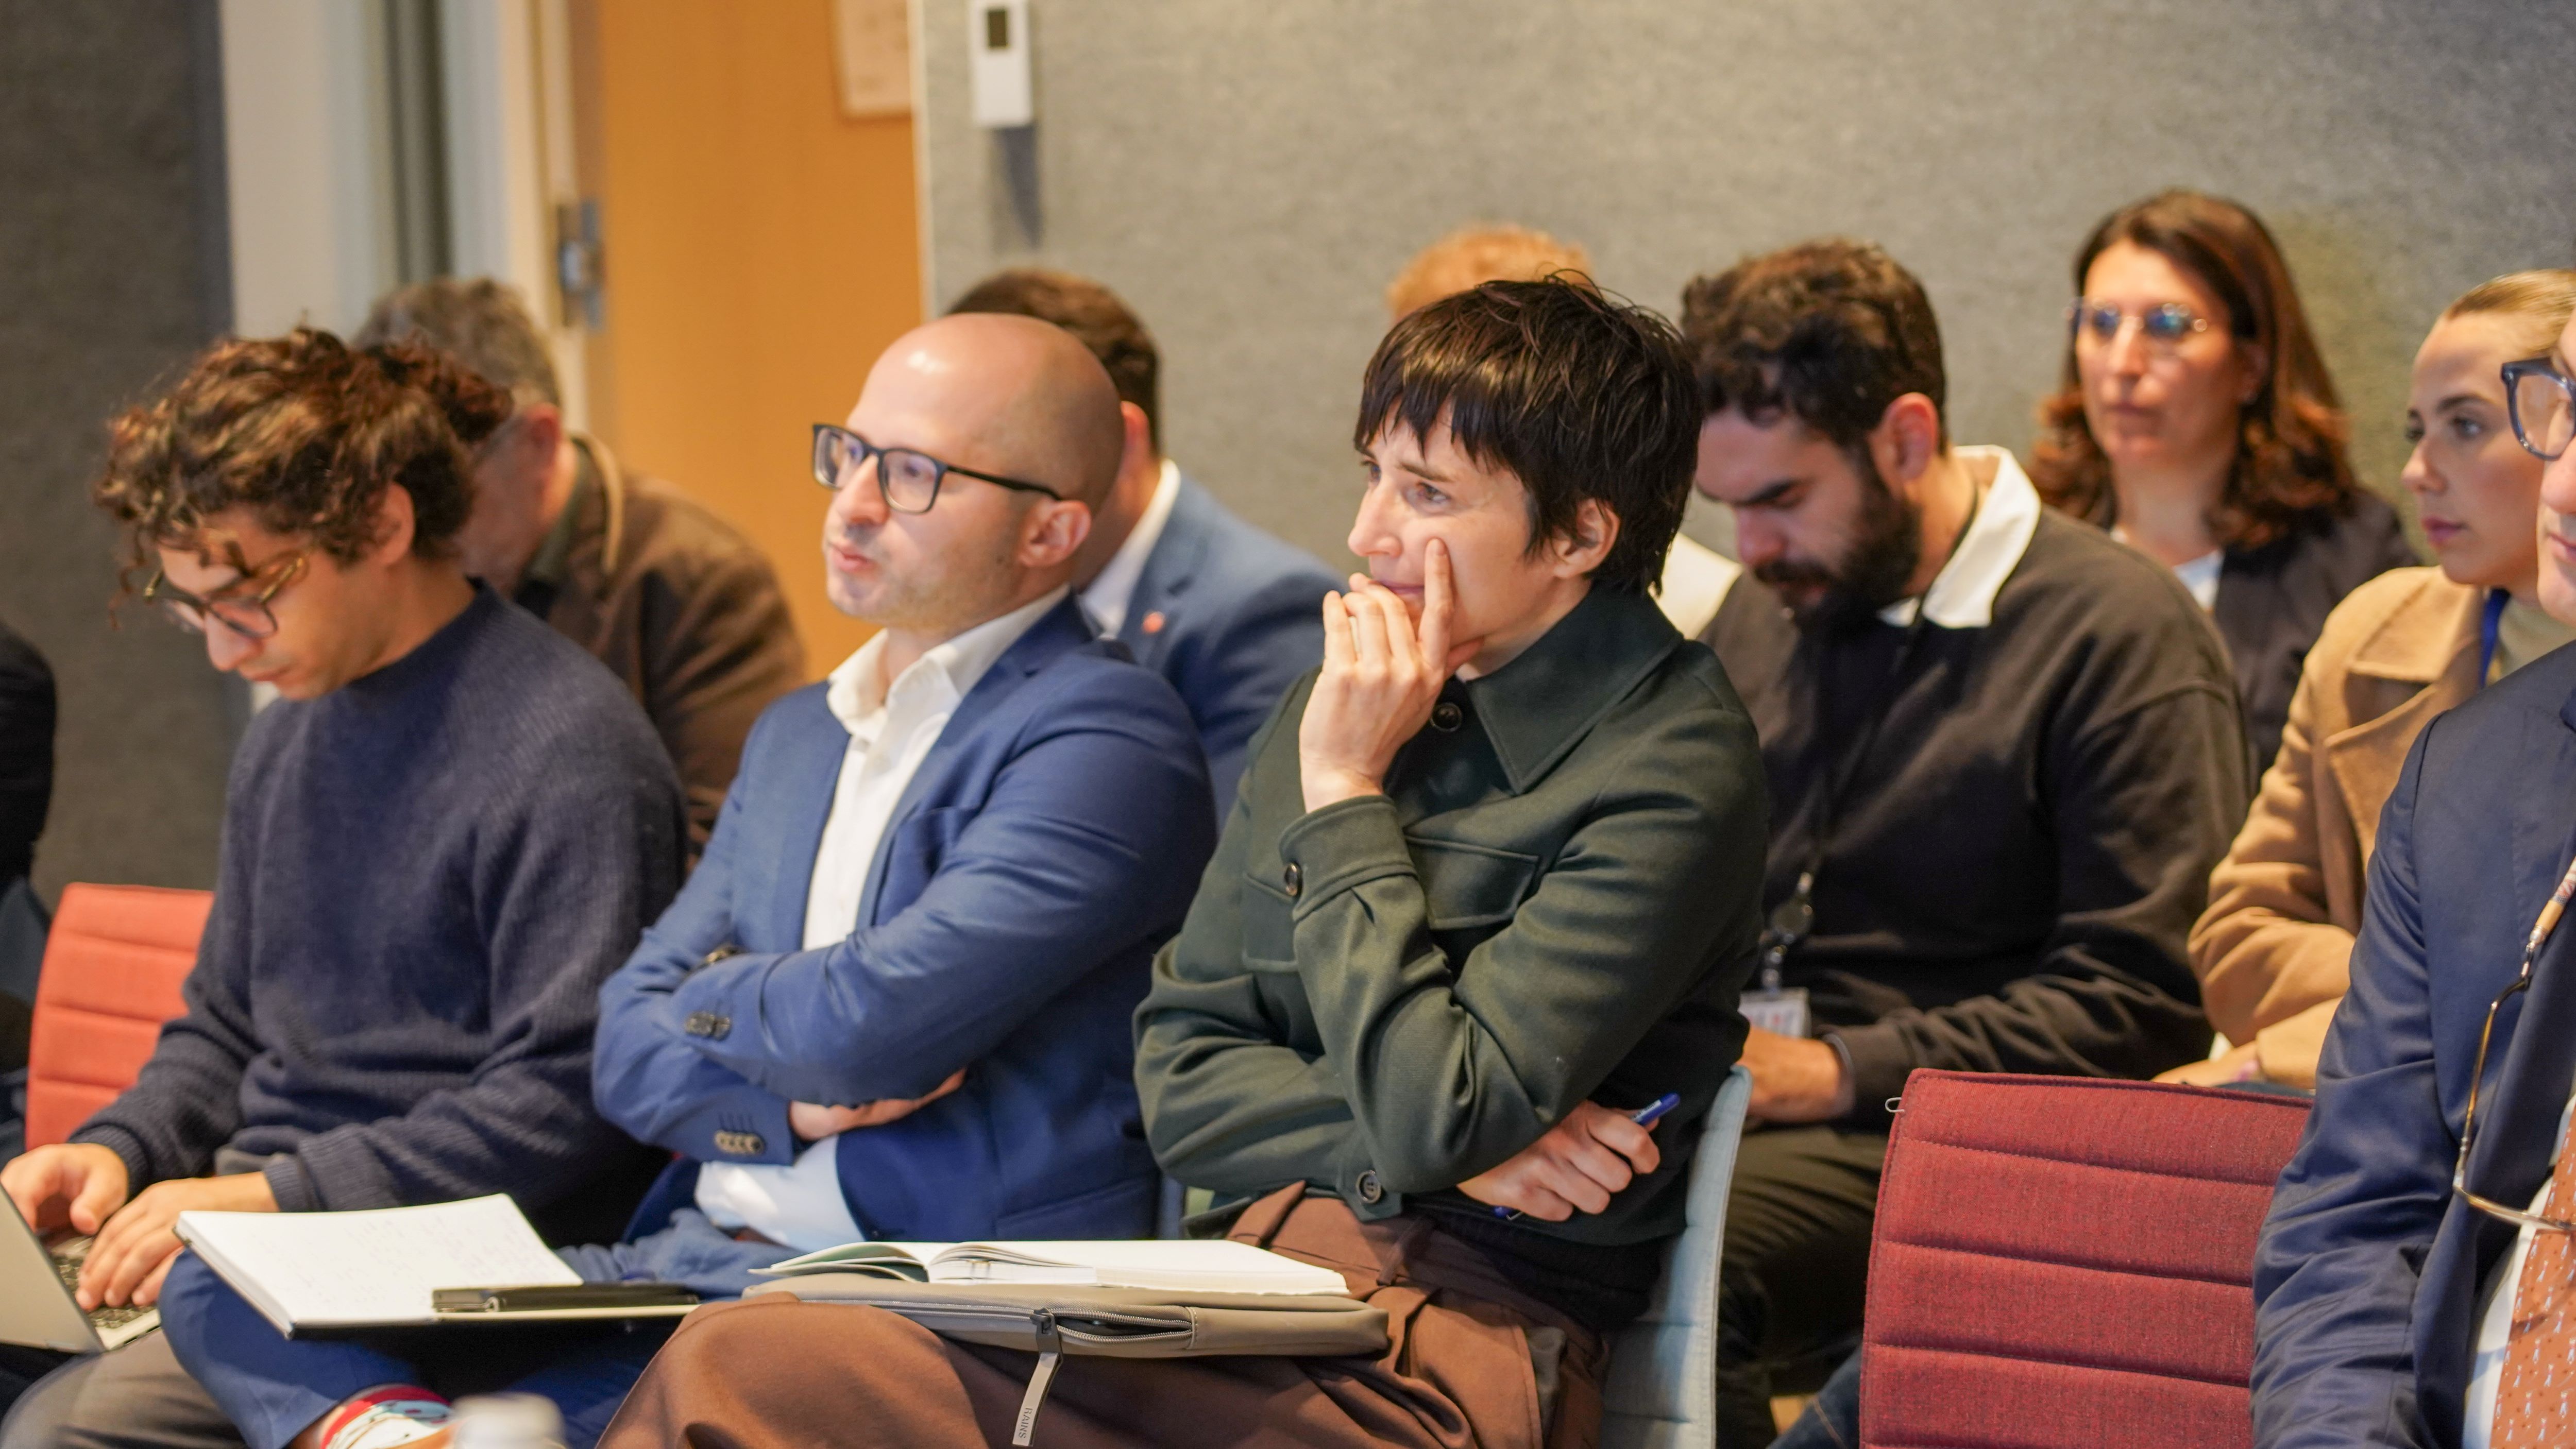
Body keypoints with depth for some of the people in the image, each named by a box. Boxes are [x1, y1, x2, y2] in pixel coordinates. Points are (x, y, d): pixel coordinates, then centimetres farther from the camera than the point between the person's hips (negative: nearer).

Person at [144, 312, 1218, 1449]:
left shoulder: (1106, 739, -7)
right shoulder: (794, 736, 22)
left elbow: (872, 1023, -18)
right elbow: (630, 1051, 16)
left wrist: (712, 1000, 4)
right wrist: (791, 1099, -5)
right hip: (685, 1263, 8)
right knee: (228, 1286, -5)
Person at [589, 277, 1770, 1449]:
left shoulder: (1672, 770, -8)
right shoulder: (1349, 697, 15)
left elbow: (1427, 1118, -17)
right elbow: (1180, 1079, 13)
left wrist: (1345, 790, -8)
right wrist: (1449, 1140, -5)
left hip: (1449, 1350, -7)